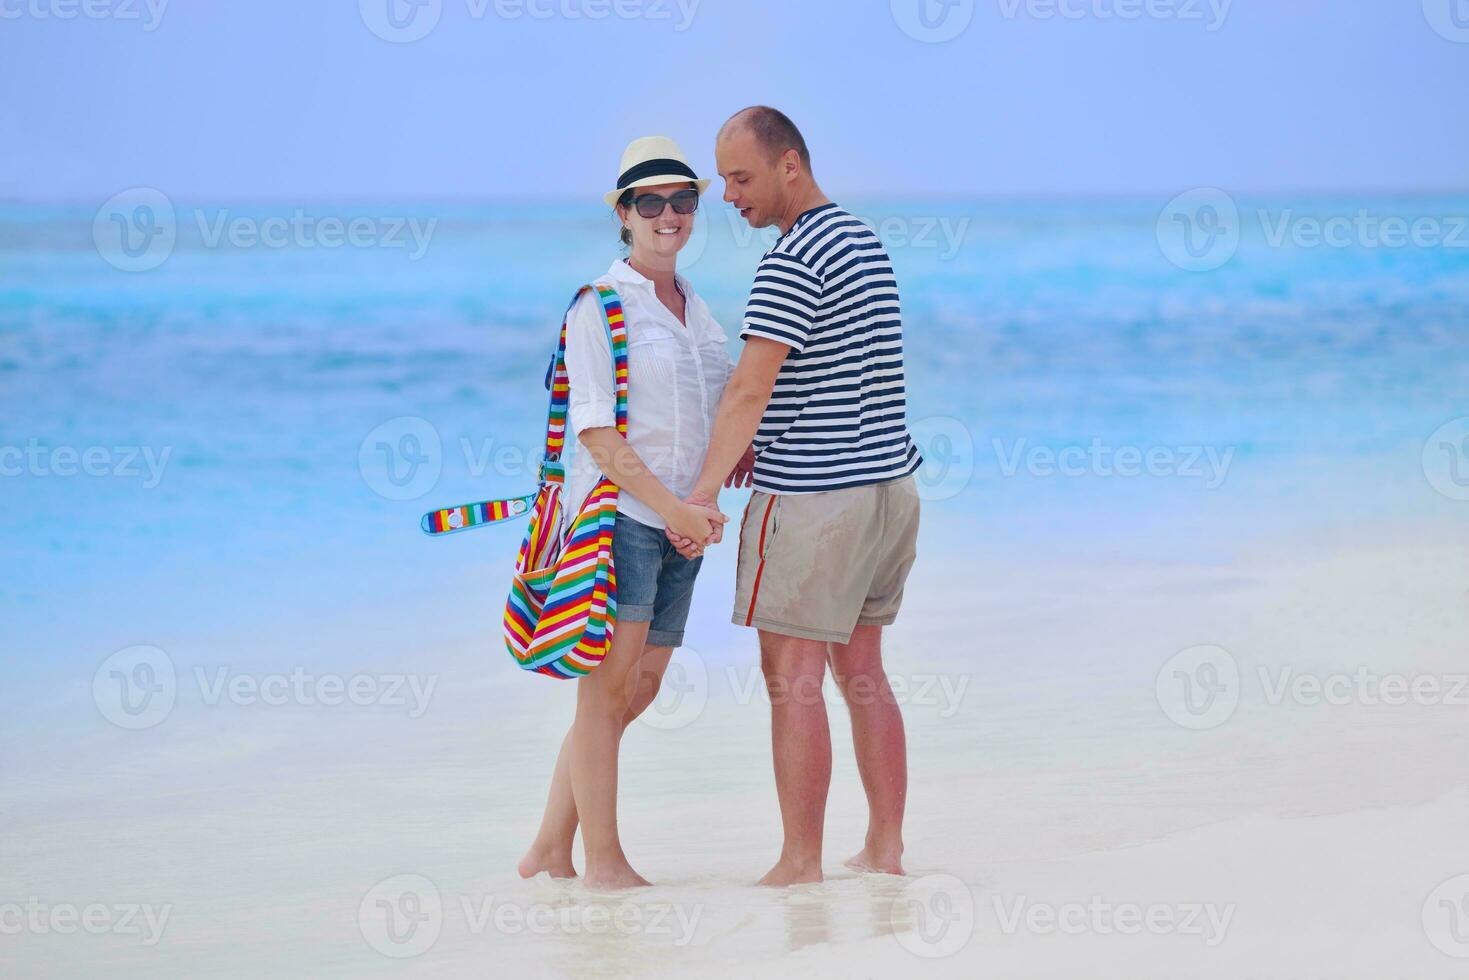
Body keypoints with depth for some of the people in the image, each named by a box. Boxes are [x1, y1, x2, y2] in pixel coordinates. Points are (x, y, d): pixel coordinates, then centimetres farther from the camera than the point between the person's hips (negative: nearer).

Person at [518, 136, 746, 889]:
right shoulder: (600, 307, -6)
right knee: (607, 689, -6)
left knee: (637, 692, 7)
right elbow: (594, 430, -12)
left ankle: (548, 853, 14)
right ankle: (603, 862, -1)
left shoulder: (693, 307, 16)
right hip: (618, 512, -8)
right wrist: (669, 506, -18)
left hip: (682, 522, 8)